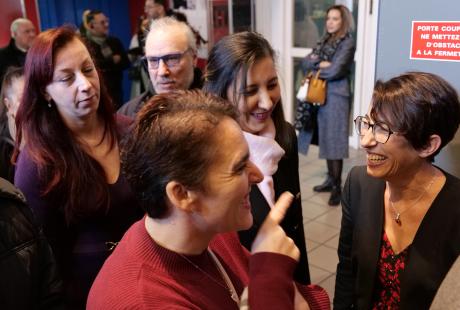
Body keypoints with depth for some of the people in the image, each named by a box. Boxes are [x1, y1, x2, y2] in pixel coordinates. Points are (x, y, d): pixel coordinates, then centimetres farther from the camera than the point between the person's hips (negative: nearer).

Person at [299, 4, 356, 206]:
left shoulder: (347, 43, -8)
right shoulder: (324, 41, 14)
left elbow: (335, 71, -20)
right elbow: (305, 63, 5)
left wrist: (315, 69, -4)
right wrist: (319, 63, -14)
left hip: (336, 96, -7)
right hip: (320, 95, 7)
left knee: (334, 140, -5)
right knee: (325, 139, 12)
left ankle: (337, 187, 4)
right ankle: (331, 179, 24)